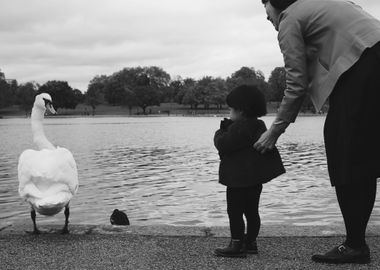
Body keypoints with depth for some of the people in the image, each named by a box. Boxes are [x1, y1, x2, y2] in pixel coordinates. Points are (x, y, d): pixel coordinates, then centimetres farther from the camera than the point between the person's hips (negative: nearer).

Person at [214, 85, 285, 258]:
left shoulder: (239, 127, -17)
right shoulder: (258, 125, 15)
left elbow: (223, 145, -21)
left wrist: (220, 132, -2)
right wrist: (227, 128, 12)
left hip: (239, 179, -10)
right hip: (255, 179, 10)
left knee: (235, 212, -4)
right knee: (251, 211, 15)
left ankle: (237, 245, -2)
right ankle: (250, 242, 23)